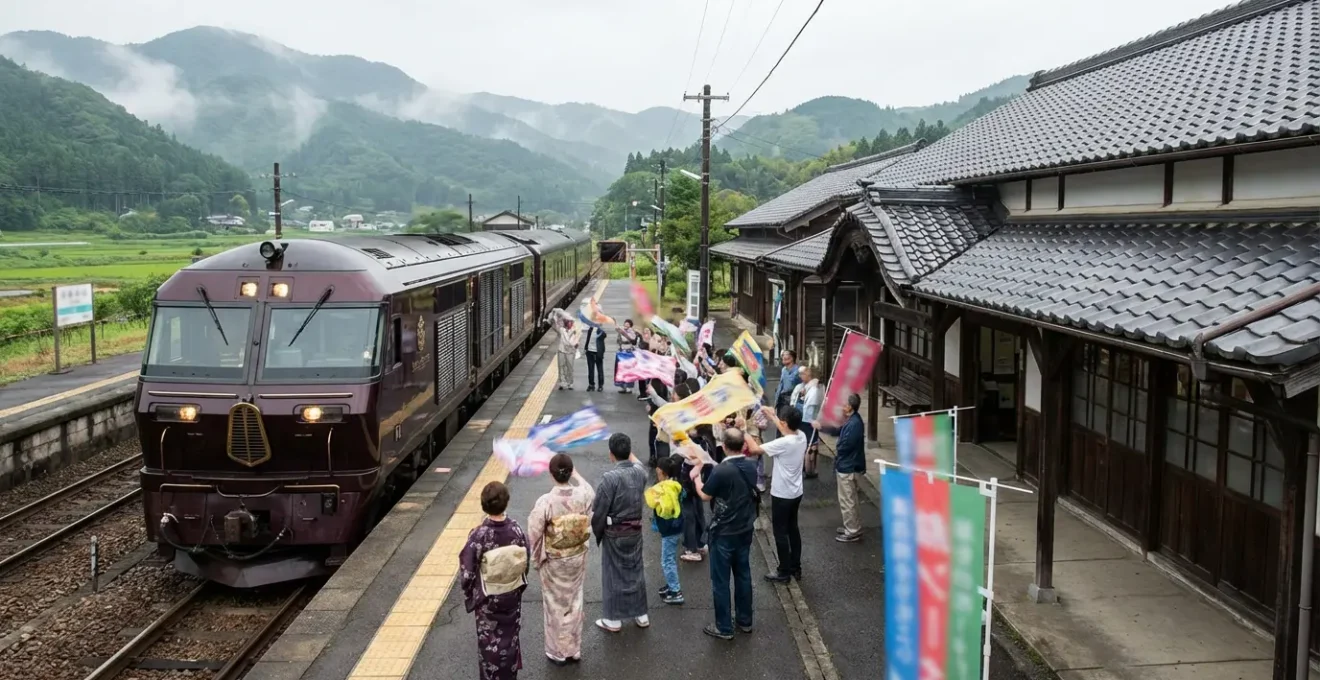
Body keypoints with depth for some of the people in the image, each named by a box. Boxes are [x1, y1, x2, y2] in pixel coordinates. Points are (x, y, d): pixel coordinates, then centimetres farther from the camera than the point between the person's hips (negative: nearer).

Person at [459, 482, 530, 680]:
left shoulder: (479, 534, -26)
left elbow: (467, 571, -17)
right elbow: (526, 562, -4)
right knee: (510, 637, 25)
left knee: (489, 641, 18)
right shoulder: (516, 529, -18)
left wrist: (468, 592, 3)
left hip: (487, 598, -3)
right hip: (512, 595, 3)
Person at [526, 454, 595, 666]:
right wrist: (574, 473, 19)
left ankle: (558, 652, 30)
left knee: (556, 605, 15)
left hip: (553, 562, -3)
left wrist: (536, 559, 2)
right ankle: (574, 650, 34)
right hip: (577, 558, 3)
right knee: (574, 602, 20)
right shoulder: (584, 495, -17)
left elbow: (534, 533, -15)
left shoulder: (545, 501, -26)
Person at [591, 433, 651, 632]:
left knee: (614, 575, 7)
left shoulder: (610, 477, -24)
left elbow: (599, 510, -16)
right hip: (635, 531, 5)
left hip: (614, 533, -5)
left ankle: (614, 620, 18)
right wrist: (630, 454, 35)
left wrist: (596, 532, -1)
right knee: (636, 571, 18)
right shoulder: (640, 472, -7)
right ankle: (641, 615, 27)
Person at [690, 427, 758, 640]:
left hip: (724, 533, -6)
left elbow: (705, 495, -11)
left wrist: (696, 477, 7)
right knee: (743, 575, 19)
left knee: (720, 580, 6)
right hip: (745, 530, 7)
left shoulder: (721, 471, -25)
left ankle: (724, 627, 14)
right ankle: (745, 620, 31)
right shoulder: (751, 466, -5)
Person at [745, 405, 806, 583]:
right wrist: (771, 415, 21)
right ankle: (796, 568, 30)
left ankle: (784, 573, 15)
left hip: (782, 495, -8)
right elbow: (786, 430, 19)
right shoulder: (801, 436, -5)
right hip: (796, 493, 8)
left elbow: (754, 449, -24)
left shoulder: (783, 443, -29)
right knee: (793, 529, 20)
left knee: (780, 533, 6)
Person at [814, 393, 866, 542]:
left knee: (846, 501, 1)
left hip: (848, 468, -10)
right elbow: (838, 431, 21)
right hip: (847, 466, 10)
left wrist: (836, 449, -4)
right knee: (849, 500, 21)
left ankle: (852, 533, 11)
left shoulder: (854, 424, -27)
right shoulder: (851, 420, 6)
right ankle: (853, 527, 33)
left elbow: (844, 446, -25)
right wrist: (821, 427, 18)